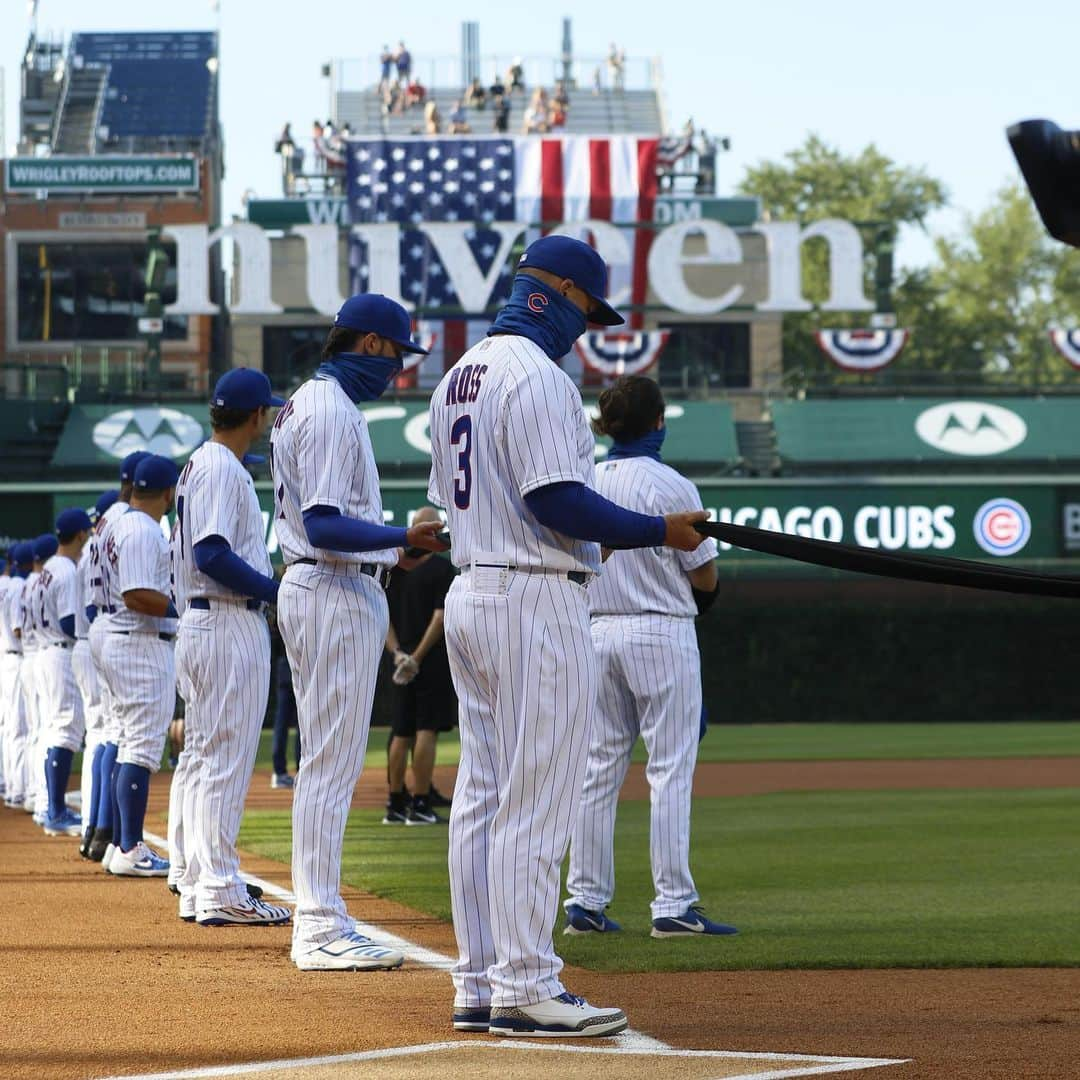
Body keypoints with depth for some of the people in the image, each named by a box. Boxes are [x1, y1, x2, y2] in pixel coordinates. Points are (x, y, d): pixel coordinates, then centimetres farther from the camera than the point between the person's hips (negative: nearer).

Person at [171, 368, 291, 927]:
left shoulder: (197, 465, 18)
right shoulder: (222, 468, -12)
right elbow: (212, 556, -22)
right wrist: (278, 590, -15)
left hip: (198, 625, 11)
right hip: (230, 624, -11)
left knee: (204, 758, 12)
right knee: (226, 758, -9)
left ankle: (198, 887, 14)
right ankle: (220, 892, -10)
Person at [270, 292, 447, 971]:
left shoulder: (305, 404, 18)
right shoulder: (334, 412, -15)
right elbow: (325, 526, -23)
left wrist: (394, 545, 22)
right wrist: (404, 538, -33)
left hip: (311, 586, 11)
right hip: (338, 593, -11)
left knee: (327, 759, 13)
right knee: (333, 761, -10)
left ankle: (318, 921, 16)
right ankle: (321, 929, -9)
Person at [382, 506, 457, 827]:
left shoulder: (395, 570, 10)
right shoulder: (442, 569, -9)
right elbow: (440, 617, -16)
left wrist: (397, 652, 2)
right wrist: (418, 657, -14)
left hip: (404, 662, 6)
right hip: (433, 662, -6)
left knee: (401, 734, 11)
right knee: (426, 731, -5)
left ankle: (395, 805, 16)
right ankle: (420, 806, -8)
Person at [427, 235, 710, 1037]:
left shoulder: (459, 378, 16)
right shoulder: (537, 376, -14)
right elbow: (556, 498, -22)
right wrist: (657, 531, -12)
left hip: (470, 598, 10)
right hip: (536, 601, -10)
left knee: (482, 798, 10)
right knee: (535, 803, -7)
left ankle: (480, 985, 13)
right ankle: (525, 988, -7)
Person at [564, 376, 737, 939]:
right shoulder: (672, 487, -10)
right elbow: (705, 578, -6)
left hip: (596, 633, 5)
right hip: (662, 634, -5)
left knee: (598, 768, 10)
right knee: (670, 771, -3)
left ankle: (585, 900, 11)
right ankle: (673, 904, -6)